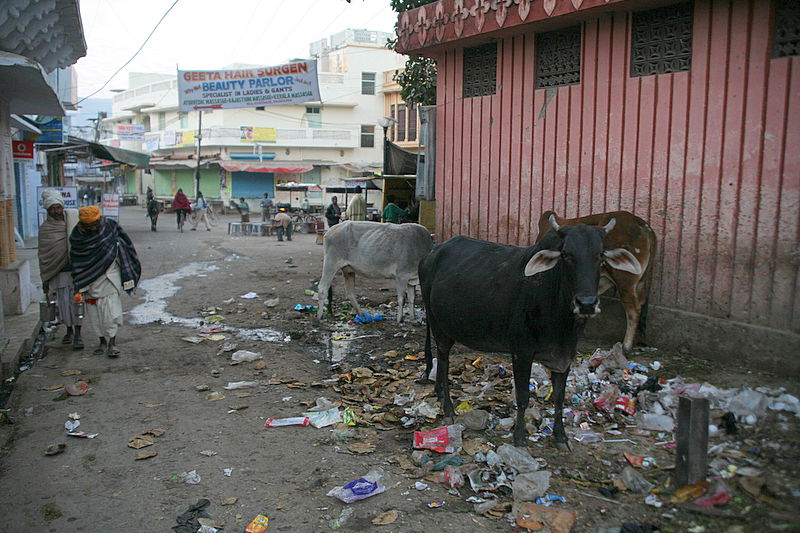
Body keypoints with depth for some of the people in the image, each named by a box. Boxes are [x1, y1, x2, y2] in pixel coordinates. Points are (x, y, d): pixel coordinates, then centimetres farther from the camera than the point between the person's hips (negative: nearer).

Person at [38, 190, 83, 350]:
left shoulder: (73, 220, 2)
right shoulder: (44, 229, 3)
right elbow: (43, 256, 5)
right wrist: (45, 279, 3)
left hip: (76, 269, -1)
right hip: (58, 272, 1)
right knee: (63, 302, 6)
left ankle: (77, 335, 2)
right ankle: (69, 331, 25)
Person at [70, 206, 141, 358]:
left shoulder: (109, 226, -8)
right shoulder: (77, 237, -5)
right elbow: (76, 264, 0)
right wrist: (79, 288, -3)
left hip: (109, 276, -2)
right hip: (89, 280, 2)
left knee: (111, 309, -8)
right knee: (94, 311, 7)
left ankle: (111, 342, -4)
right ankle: (102, 341, 21)